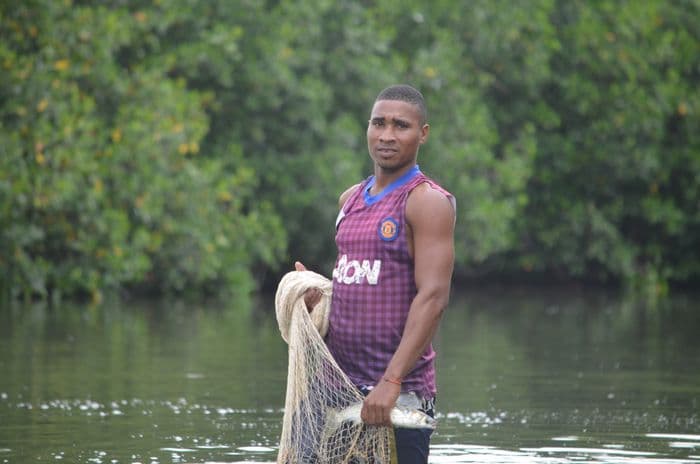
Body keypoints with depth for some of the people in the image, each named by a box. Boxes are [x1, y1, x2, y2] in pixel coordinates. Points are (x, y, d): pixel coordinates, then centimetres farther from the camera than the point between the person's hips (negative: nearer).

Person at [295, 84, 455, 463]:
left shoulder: (428, 202, -7)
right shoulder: (351, 200, 16)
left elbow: (433, 297, -16)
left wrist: (391, 382, -24)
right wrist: (316, 295, 4)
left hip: (399, 392, -7)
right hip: (335, 383, 7)